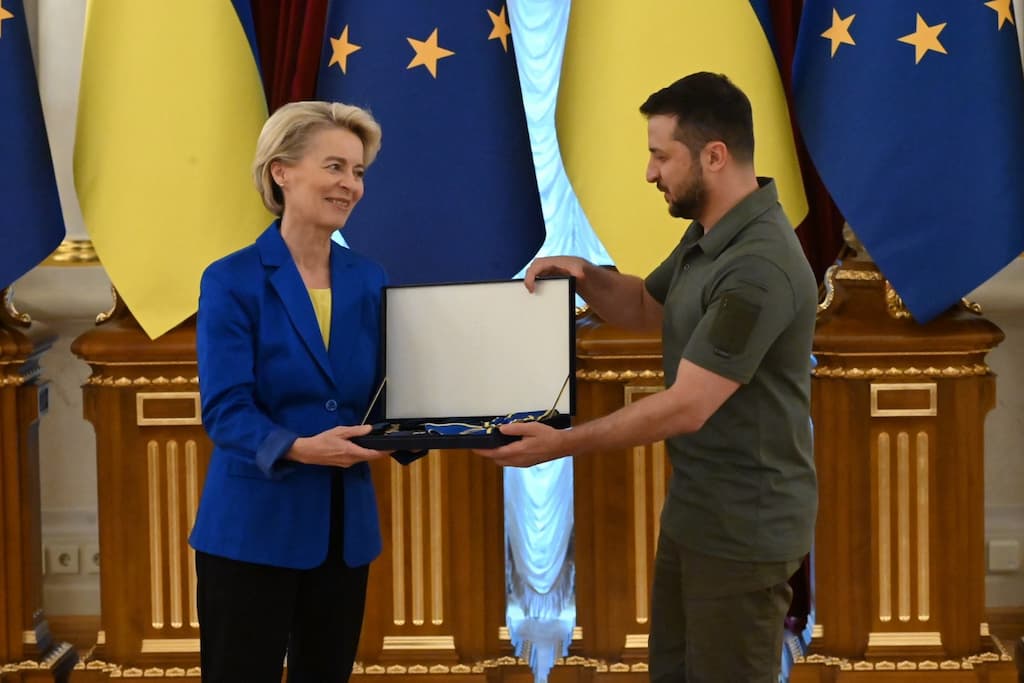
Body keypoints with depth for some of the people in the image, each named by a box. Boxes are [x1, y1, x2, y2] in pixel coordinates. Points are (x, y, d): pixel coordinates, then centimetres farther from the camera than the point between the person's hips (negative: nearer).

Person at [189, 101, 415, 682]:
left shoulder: (371, 281, 7)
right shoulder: (232, 281, -8)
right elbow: (225, 410, -16)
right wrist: (299, 448, -32)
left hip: (345, 527, 5)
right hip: (254, 528, -5)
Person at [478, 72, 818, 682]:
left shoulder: (760, 267, -26)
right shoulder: (709, 233, 6)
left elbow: (685, 408, -27)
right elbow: (647, 308, 23)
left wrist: (562, 444, -20)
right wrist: (586, 276, 1)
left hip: (743, 528, -10)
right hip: (693, 512, 10)